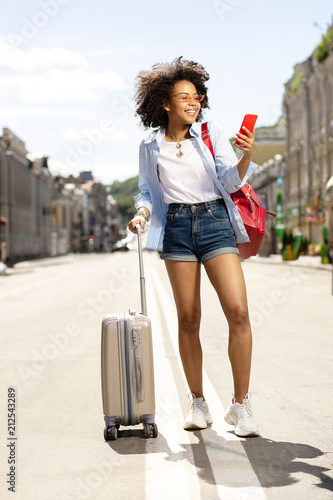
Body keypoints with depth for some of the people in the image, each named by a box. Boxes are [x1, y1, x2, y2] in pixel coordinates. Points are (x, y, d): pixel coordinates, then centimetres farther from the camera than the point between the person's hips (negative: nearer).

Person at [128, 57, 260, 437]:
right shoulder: (150, 146, 8)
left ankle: (240, 405, -3)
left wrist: (247, 156, -23)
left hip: (215, 222, -1)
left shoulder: (211, 133, 4)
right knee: (188, 318, 1)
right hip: (176, 226, 1)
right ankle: (198, 403, 14)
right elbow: (148, 191, 16)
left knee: (238, 311, -13)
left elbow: (231, 180, -4)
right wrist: (142, 213, -5)